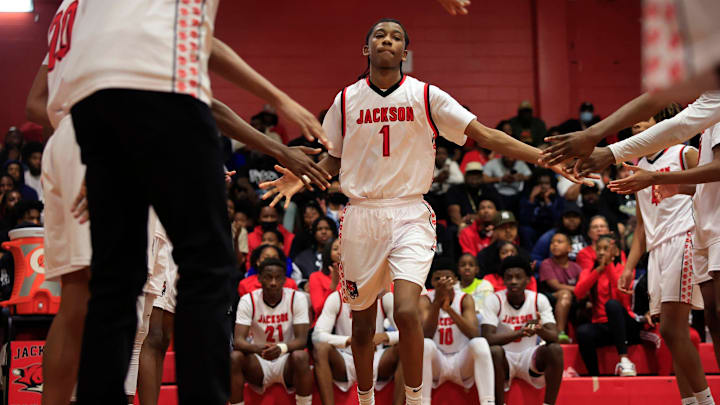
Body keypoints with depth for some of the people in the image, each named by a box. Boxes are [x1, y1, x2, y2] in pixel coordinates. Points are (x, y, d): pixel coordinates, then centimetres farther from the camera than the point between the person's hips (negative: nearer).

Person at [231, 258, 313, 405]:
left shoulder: (296, 299, -9)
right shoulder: (248, 301, -9)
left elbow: (302, 339, -16)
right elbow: (238, 341, -18)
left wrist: (282, 348, -40)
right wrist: (257, 348, -42)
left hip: (286, 361, -1)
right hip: (259, 363, 1)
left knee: (301, 357, -35)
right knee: (234, 358, -30)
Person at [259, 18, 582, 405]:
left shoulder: (426, 96, -1)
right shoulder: (347, 100, 5)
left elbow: (484, 135, -3)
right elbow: (333, 158, 15)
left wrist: (544, 158, -12)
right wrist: (301, 177, -5)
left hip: (410, 214, -2)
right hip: (361, 214, 2)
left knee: (406, 311, -21)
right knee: (362, 321, 9)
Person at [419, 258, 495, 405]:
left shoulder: (465, 299, -5)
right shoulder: (425, 300, -6)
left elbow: (474, 334, -22)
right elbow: (426, 335, -23)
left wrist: (448, 308, -35)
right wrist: (437, 302, -35)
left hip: (462, 363, 1)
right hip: (436, 363, -1)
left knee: (480, 343, -29)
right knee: (425, 345, -31)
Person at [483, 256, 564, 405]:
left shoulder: (539, 300, -5)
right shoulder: (494, 300, -11)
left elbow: (554, 337, -13)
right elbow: (488, 338, -23)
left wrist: (540, 329, -38)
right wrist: (520, 332, -38)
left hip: (530, 357, 2)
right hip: (505, 359, -2)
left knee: (555, 349, -26)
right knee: (494, 351, -35)